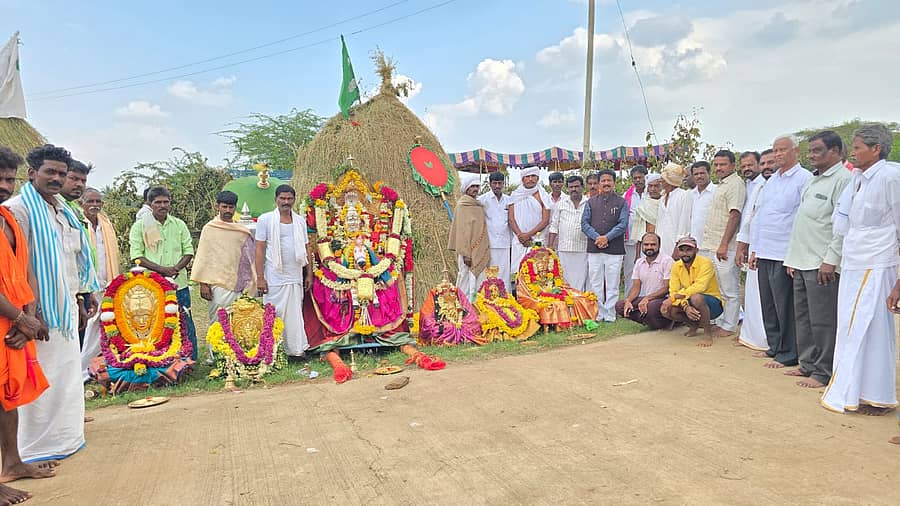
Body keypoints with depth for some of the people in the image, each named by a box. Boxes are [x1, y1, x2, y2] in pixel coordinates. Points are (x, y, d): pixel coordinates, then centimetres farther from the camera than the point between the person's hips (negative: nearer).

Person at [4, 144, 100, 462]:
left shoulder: (64, 211, 14)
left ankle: (63, 437, 30)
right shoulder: (19, 209, -12)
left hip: (65, 306, 9)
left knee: (67, 373, 16)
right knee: (41, 379, 0)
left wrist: (83, 295, 19)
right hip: (41, 308, -9)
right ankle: (38, 448, 14)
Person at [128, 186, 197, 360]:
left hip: (179, 283, 2)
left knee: (185, 323, 5)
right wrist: (162, 269, -16)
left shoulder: (179, 225, 10)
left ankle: (190, 361, 17)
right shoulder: (140, 226, 2)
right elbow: (136, 256, -5)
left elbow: (188, 251, 9)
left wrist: (176, 268, -10)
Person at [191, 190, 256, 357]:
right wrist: (203, 283, -5)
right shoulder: (209, 229, 3)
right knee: (217, 321, -2)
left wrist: (249, 283, 13)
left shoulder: (242, 231, 12)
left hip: (237, 284, 3)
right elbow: (202, 257, 2)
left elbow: (249, 257, 16)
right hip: (217, 284, -3)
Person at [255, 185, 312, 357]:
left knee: (295, 315, 6)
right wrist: (260, 277, -9)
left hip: (295, 278, 4)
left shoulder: (300, 221, 12)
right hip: (274, 278, -3)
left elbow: (305, 249, 15)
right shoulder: (265, 219, 0)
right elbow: (260, 249, -4)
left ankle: (296, 348, 12)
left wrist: (309, 274, 11)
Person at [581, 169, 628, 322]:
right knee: (595, 284, 3)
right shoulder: (591, 202, 13)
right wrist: (596, 237, -10)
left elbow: (623, 224, -2)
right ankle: (597, 315, 11)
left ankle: (610, 316, 7)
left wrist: (607, 237, -13)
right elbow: (584, 223, 5)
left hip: (615, 249, -2)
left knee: (612, 284, 0)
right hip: (594, 248, 2)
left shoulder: (621, 202, 8)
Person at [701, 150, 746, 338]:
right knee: (722, 288, 14)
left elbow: (734, 216, -18)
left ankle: (729, 326, 5)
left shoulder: (735, 184, -10)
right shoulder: (721, 185, 19)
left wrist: (724, 244, -22)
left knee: (730, 289, -1)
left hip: (725, 248, -9)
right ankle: (723, 322, 21)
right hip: (712, 246, 9)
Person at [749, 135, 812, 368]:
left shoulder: (804, 179, -7)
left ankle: (788, 354, 9)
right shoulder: (771, 180, 17)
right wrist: (755, 249, 17)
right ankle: (774, 347, 25)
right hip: (765, 253, 8)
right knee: (768, 304, 13)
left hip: (785, 254, -8)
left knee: (784, 306, -1)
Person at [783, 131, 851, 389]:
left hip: (822, 265, -9)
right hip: (802, 262, 9)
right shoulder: (813, 180, 19)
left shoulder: (843, 179, -8)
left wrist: (830, 260, -19)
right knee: (803, 317, 14)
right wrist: (793, 258, 18)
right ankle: (807, 364, 25)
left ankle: (823, 373, 7)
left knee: (822, 320, -2)